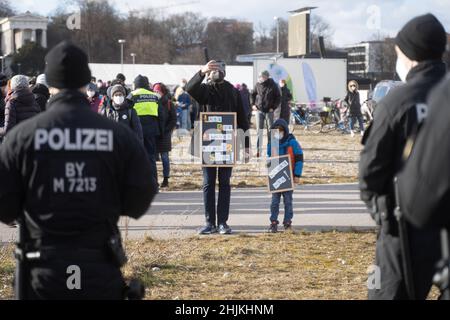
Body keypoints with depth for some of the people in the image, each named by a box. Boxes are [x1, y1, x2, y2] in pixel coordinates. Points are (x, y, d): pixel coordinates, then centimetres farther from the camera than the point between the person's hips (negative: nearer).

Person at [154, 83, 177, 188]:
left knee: (164, 157, 3)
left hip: (164, 135, -2)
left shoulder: (168, 103, 0)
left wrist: (166, 130, -10)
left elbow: (173, 120, -1)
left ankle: (166, 180, 9)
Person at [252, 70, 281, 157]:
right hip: (259, 110, 2)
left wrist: (273, 107, -8)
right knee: (259, 131, 1)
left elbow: (278, 98, -1)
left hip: (269, 111, -2)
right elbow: (253, 94, 17)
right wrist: (253, 104, 6)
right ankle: (259, 150, 4)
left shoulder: (273, 86, -6)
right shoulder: (258, 85, 1)